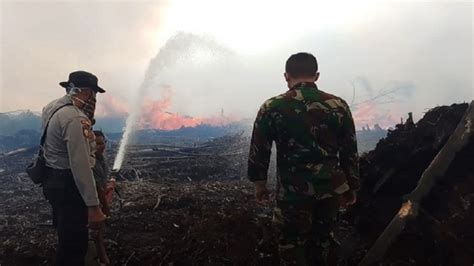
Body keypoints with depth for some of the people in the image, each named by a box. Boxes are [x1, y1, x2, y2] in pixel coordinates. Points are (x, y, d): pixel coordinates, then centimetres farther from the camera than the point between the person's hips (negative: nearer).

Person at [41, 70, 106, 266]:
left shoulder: (52, 107, 6)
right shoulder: (75, 119, -24)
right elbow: (80, 165, -30)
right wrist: (93, 207, -29)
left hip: (54, 180, 10)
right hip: (68, 185, -10)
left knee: (66, 238, 24)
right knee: (74, 244, 1)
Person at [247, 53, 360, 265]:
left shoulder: (272, 108, -8)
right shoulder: (339, 106, -1)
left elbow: (258, 150, -3)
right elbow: (350, 152, 3)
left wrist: (259, 183, 11)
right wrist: (351, 187, 15)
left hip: (293, 191, -3)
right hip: (331, 189, 3)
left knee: (291, 247, 14)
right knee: (321, 240, 23)